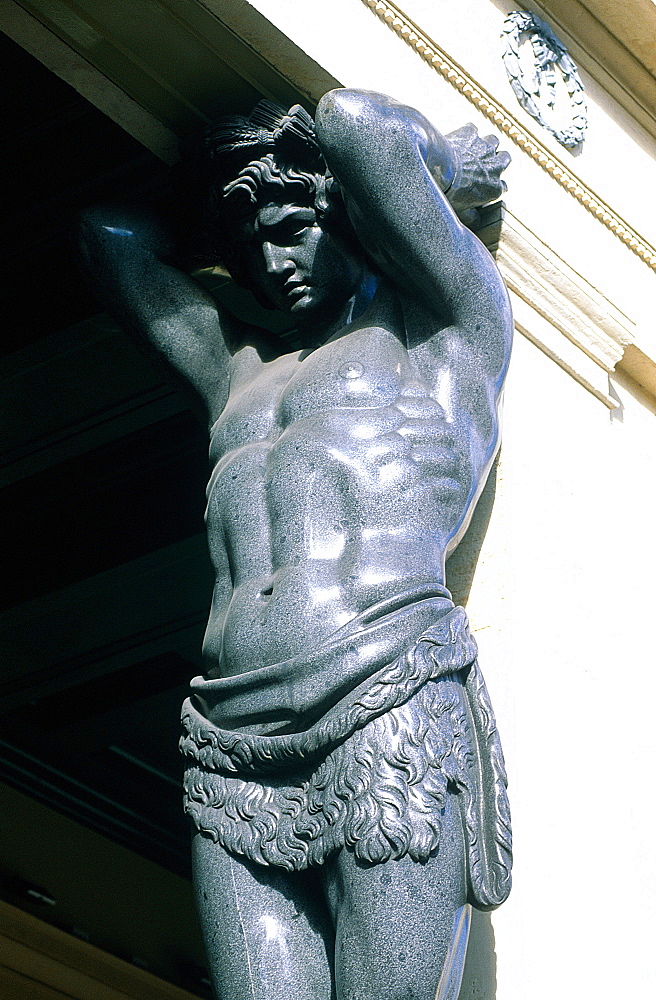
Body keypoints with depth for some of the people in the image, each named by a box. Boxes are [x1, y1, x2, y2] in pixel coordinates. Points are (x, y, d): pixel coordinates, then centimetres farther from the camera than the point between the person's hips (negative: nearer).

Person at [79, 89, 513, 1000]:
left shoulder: (447, 325, 16)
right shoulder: (241, 370, 32)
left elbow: (356, 123, 5)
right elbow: (113, 237, 39)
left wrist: (446, 170, 24)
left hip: (392, 701, -5)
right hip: (234, 752, 5)